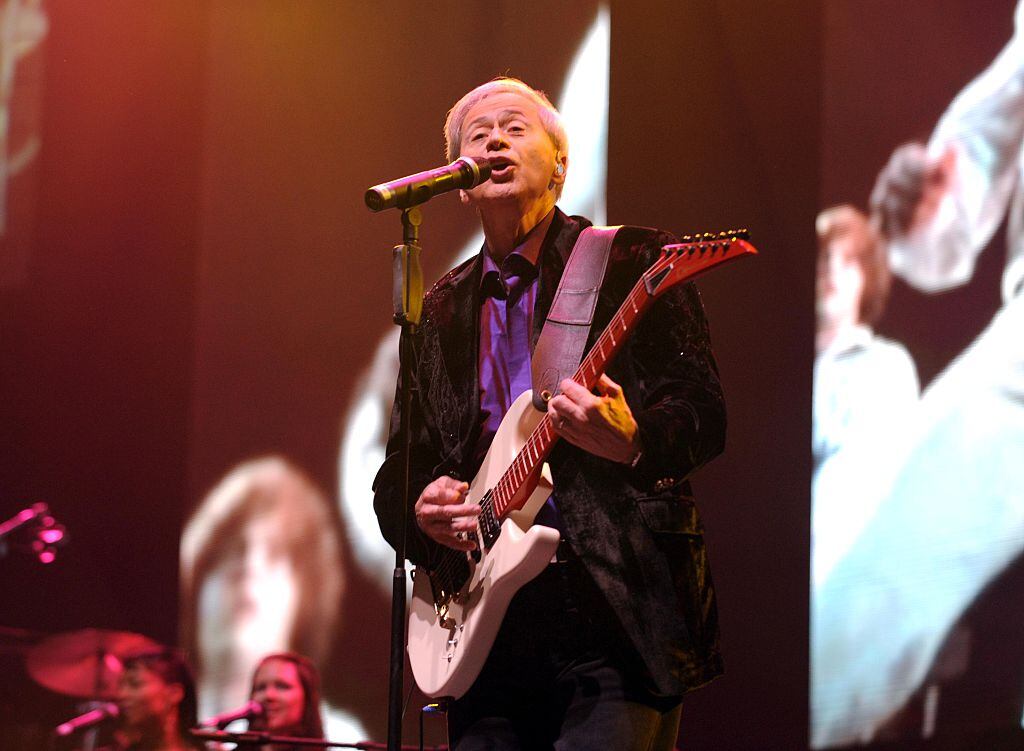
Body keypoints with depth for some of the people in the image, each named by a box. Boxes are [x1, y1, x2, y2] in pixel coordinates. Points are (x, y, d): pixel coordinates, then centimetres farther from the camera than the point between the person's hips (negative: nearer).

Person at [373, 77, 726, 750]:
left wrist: (632, 442, -26)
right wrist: (419, 510, -3)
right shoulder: (440, 311, 18)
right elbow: (395, 474, 20)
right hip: (488, 628, 5)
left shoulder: (632, 262, 4)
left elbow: (705, 416, -5)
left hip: (618, 617, -5)